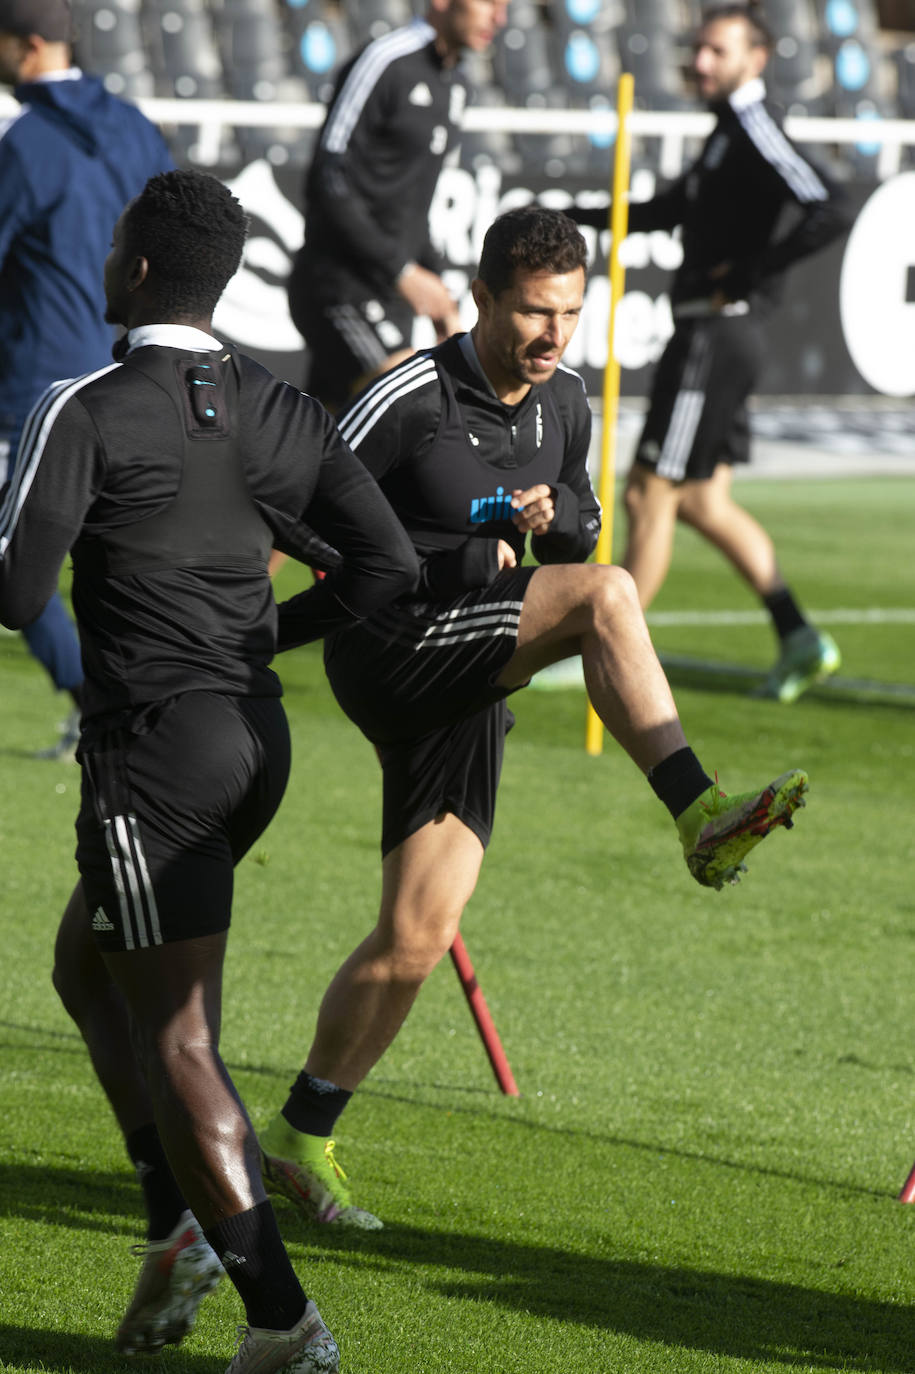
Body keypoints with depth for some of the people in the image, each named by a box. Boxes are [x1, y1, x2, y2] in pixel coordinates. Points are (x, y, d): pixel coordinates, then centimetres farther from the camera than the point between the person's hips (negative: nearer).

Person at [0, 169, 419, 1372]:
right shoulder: (280, 414, 6)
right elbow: (387, 565, 1)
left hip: (155, 744, -7)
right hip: (255, 740, 7)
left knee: (174, 1040, -2)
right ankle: (180, 1230, 16)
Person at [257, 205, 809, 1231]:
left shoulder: (564, 406, 11)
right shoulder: (413, 398, -11)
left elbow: (578, 535, 23)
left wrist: (557, 520, 0)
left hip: (466, 697, 7)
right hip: (389, 646, -7)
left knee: (416, 938, 4)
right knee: (606, 598, -28)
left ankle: (299, 1142, 15)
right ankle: (702, 821, -35)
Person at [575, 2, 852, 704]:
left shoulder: (755, 128, -15)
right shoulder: (731, 130, 16)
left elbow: (828, 210, -28)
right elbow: (672, 209, 31)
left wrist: (749, 275, -21)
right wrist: (576, 218, 26)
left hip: (716, 333, -10)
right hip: (717, 335, 10)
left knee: (650, 497, -3)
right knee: (703, 501, 12)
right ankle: (800, 640, 11)